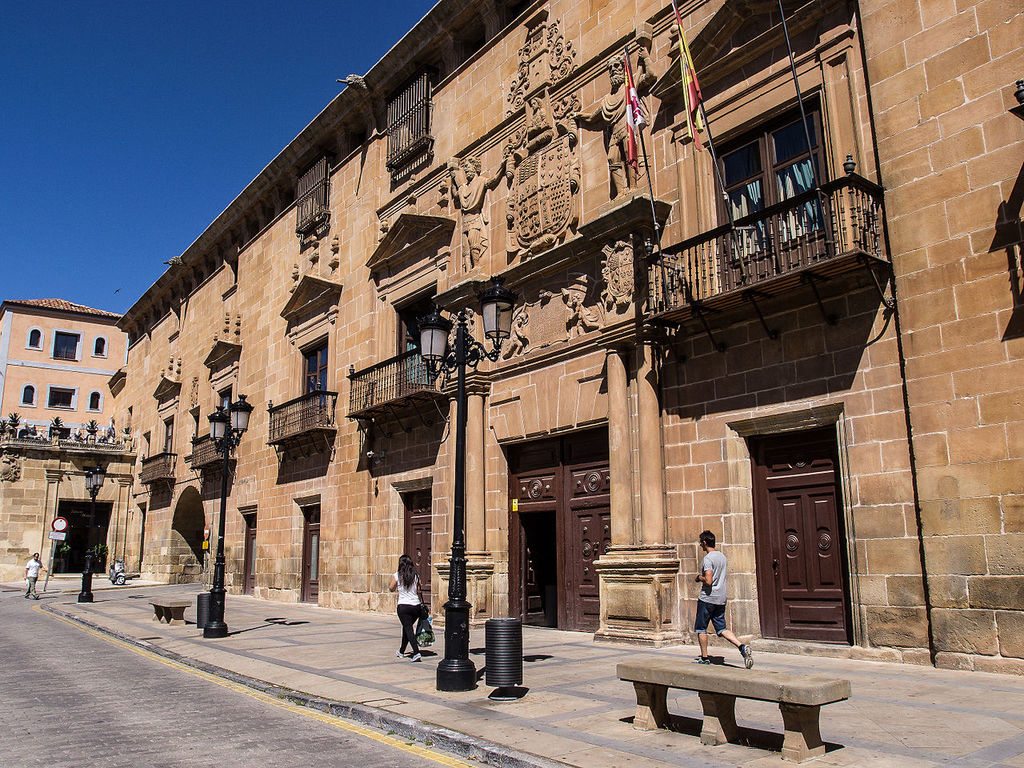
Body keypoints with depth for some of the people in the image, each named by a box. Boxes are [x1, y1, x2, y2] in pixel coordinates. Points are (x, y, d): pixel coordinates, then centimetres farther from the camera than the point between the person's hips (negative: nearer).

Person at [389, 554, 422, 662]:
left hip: (403, 606, -4)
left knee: (408, 629, -1)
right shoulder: (416, 576, 0)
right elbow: (418, 591, 4)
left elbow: (391, 589, 9)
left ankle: (416, 652, -18)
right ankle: (401, 652, 34)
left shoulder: (397, 576, -5)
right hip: (416, 605, 4)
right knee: (406, 628, 20)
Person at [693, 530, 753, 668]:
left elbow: (708, 581, -24)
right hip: (721, 599, 8)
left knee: (700, 629, 7)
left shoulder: (708, 558, -16)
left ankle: (705, 657, 11)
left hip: (707, 598, -8)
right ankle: (742, 647, -10)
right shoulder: (722, 556, 11)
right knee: (722, 629, 9)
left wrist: (699, 577, -5)